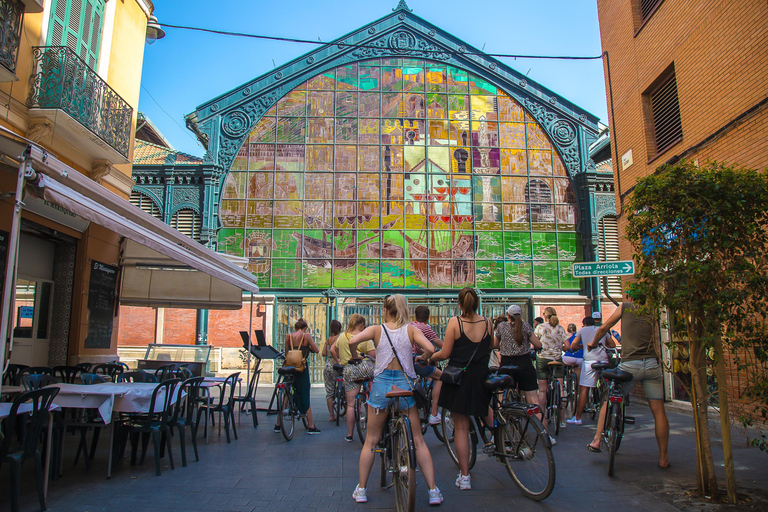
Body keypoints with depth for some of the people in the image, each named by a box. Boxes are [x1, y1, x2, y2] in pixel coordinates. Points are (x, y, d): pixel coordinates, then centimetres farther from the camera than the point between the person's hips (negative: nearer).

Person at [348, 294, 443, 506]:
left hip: (381, 384, 0)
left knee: (371, 441, 14)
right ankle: (433, 491, 12)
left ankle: (361, 490, 20)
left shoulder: (376, 329, -1)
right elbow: (429, 348, -15)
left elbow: (352, 341, -15)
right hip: (405, 384, 0)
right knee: (418, 440, 11)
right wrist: (421, 359, 7)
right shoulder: (411, 330, 0)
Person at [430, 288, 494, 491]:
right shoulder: (487, 323, -1)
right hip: (482, 377, 3)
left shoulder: (454, 322, -11)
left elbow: (444, 354, -11)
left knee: (461, 426, 5)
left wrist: (431, 358, 7)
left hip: (459, 378, -2)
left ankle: (464, 476, 10)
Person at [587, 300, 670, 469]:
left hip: (629, 365, -1)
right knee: (658, 411, 6)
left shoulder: (625, 307, 5)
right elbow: (656, 342, 14)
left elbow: (603, 328, 9)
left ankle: (597, 440, 11)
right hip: (652, 365, 2)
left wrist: (593, 343, 25)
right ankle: (663, 458, 10)